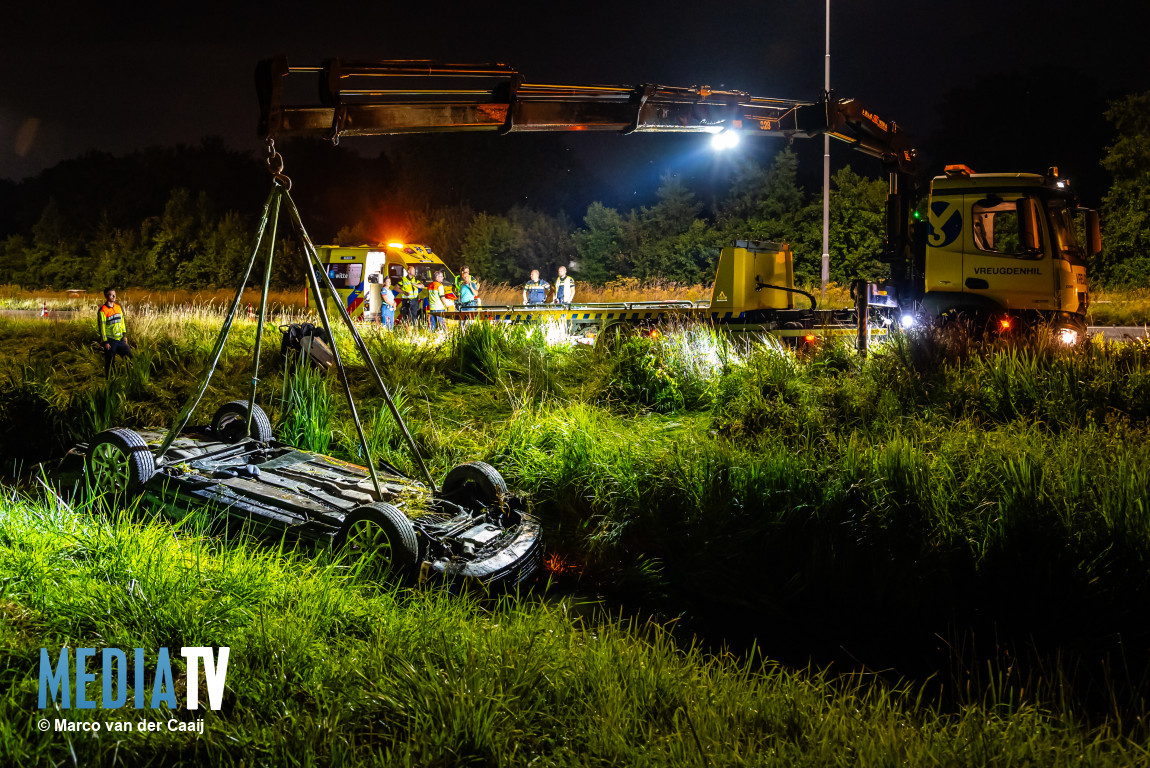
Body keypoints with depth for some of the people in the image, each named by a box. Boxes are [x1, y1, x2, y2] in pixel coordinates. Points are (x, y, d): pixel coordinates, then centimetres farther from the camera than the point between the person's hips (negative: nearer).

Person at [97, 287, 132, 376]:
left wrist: (125, 335, 14)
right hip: (110, 340, -6)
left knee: (129, 355, 8)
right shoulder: (102, 311, -12)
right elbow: (101, 327, -12)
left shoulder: (119, 307, 8)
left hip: (120, 339, 6)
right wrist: (105, 342, -13)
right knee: (109, 361, 1)